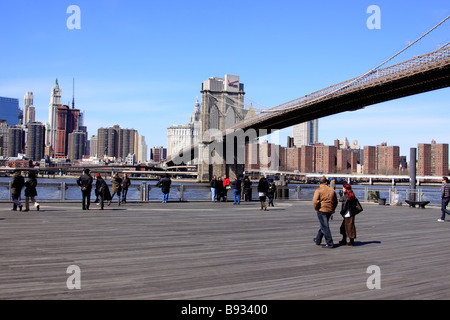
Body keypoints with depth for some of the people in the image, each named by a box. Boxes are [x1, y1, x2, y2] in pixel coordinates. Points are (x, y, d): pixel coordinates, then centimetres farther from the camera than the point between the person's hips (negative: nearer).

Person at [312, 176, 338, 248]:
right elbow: (335, 202, 16)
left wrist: (316, 209, -5)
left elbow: (315, 201, -19)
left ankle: (330, 243, -7)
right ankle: (318, 240, 33)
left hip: (322, 210, -6)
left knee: (325, 227, -3)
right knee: (323, 225, 20)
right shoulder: (332, 190, 11)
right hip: (329, 211, 6)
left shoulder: (318, 190, -8)